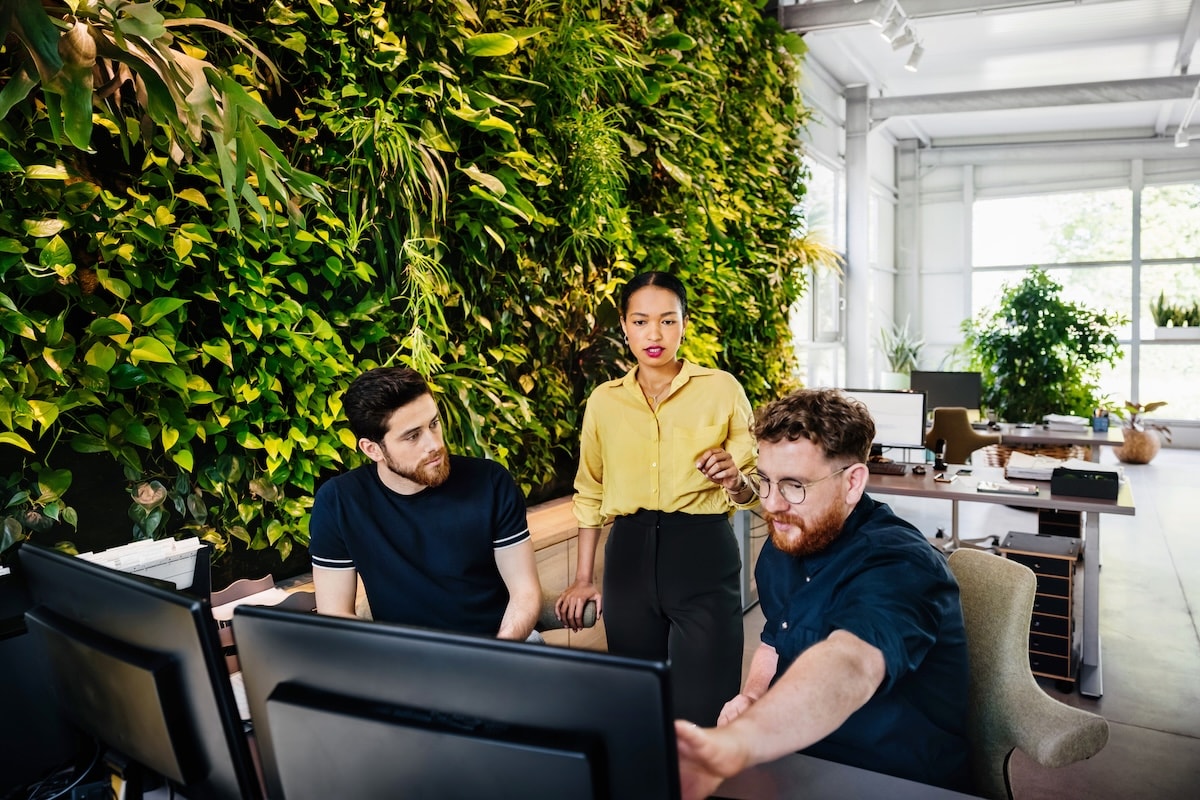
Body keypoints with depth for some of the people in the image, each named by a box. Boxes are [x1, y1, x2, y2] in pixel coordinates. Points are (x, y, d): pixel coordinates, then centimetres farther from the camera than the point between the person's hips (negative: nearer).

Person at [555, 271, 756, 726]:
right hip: (630, 557, 3)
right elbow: (589, 493, 15)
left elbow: (751, 488, 3)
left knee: (703, 712, -2)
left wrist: (735, 481, -20)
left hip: (704, 556, -3)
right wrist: (583, 579, 14)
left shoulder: (722, 389, -2)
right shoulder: (603, 400, 6)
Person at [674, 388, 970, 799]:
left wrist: (732, 745, -61)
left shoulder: (898, 564, -24)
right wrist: (752, 696, -5)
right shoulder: (784, 544, 0)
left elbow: (849, 664, -44)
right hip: (800, 764, 7)